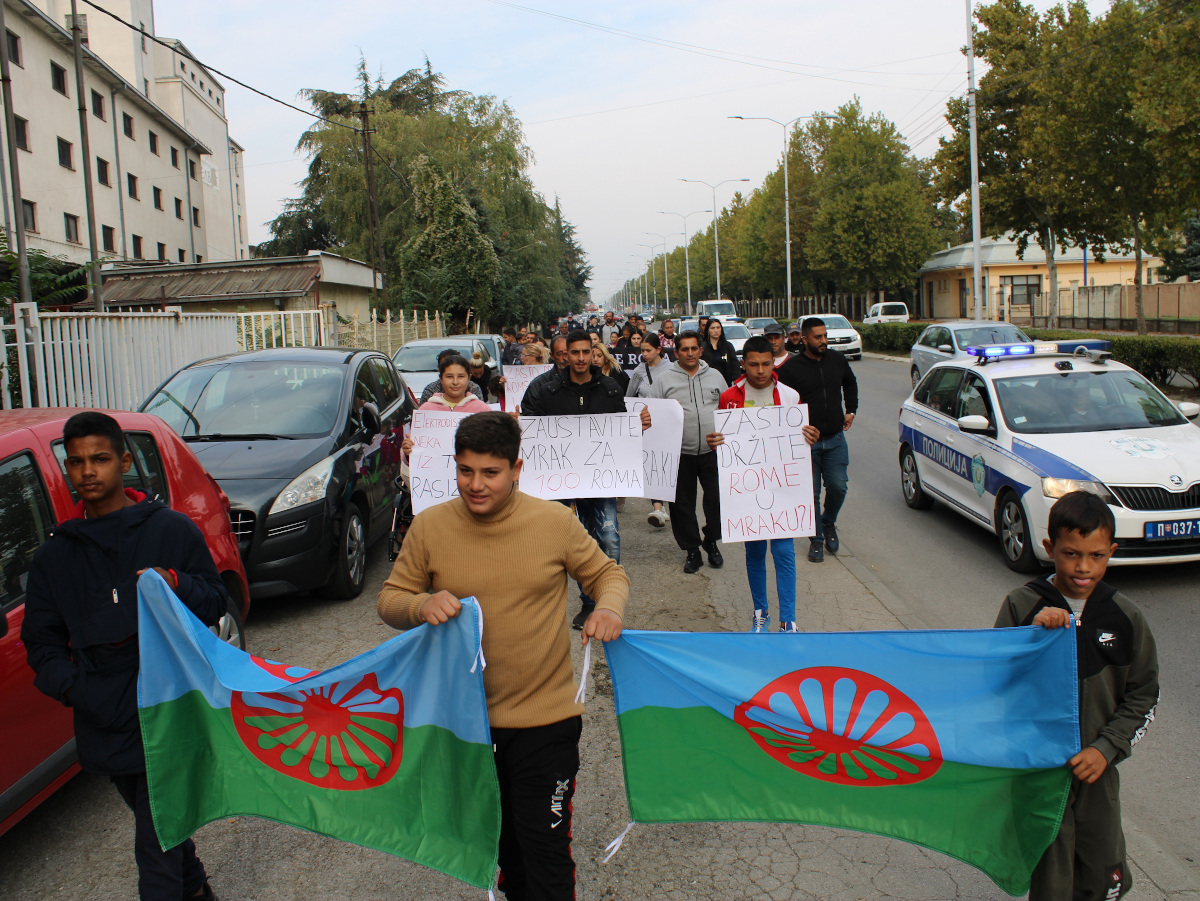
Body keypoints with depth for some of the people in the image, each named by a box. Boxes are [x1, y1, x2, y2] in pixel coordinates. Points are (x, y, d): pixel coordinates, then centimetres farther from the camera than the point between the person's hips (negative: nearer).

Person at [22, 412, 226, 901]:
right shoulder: (54, 554, 12)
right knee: (160, 821, 19)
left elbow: (216, 602, 5)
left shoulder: (172, 530, 2)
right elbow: (41, 639, 14)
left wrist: (176, 585, -17)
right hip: (103, 723, 4)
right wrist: (67, 682, -5)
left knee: (157, 842, -6)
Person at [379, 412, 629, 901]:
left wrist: (608, 607, -18)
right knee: (501, 841, 22)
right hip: (466, 718, 3)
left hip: (546, 718, -2)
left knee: (546, 851, 2)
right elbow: (389, 599, 2)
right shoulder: (429, 527, -5)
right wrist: (420, 605, -21)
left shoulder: (555, 521, -8)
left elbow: (608, 573, 4)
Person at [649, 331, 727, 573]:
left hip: (712, 451, 1)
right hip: (680, 452, -1)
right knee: (682, 503, 5)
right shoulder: (664, 379, 5)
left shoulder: (715, 376, 12)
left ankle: (711, 541, 24)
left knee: (718, 498, 0)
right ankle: (692, 550, 19)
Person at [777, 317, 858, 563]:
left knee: (838, 487, -2)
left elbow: (850, 383, 26)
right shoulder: (791, 368, -9)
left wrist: (851, 410, 19)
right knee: (811, 494, 2)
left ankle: (828, 523, 27)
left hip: (835, 439, 3)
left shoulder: (837, 361, 5)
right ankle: (816, 539, 17)